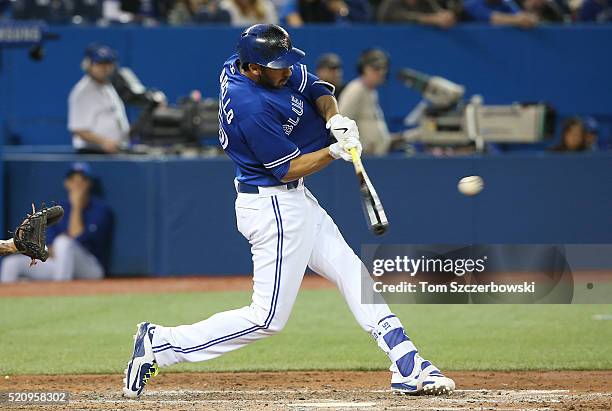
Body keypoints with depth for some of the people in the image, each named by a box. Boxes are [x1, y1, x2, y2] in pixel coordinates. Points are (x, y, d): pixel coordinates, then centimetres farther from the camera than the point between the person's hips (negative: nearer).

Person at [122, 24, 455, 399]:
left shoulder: (237, 65, -1)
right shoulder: (251, 106, -29)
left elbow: (315, 88, 7)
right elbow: (288, 169, -21)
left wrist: (333, 117, -12)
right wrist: (336, 151, -29)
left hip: (294, 201, 11)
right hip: (276, 209, -11)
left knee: (352, 272, 11)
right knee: (268, 318, -5)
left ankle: (409, 368, 14)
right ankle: (161, 344, 1)